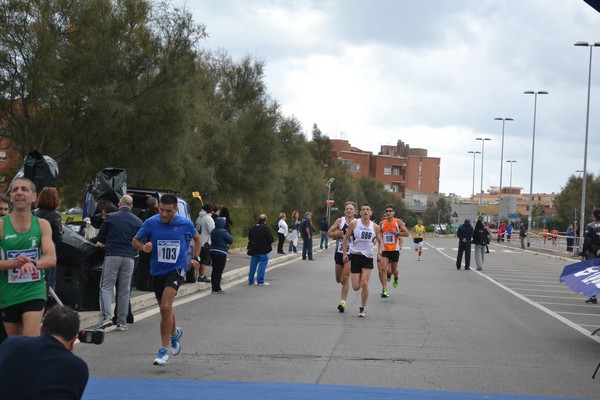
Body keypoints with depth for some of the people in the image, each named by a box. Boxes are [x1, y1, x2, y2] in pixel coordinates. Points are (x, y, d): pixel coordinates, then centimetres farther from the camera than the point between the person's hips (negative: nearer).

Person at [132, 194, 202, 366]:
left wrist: (196, 258, 4)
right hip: (157, 271, 3)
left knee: (165, 307, -22)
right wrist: (143, 247, -17)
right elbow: (135, 240, 4)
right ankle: (175, 332, 52)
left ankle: (163, 351, -16)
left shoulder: (185, 224, -7)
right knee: (165, 309, 19)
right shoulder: (151, 223, -7)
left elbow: (197, 238, 14)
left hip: (176, 270, -3)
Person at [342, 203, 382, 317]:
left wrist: (379, 253, 0)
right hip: (355, 256, -1)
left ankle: (363, 308, 3)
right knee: (356, 287, -3)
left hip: (368, 257, 1)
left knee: (364, 284, -13)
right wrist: (344, 253, -3)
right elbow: (346, 238, 4)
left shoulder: (375, 227, 2)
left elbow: (379, 241, 15)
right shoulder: (354, 224, -4)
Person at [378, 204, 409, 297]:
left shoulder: (398, 222, -3)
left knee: (394, 270, 12)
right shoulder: (382, 223, 6)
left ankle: (396, 278, 50)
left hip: (394, 250, -1)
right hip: (385, 250, 1)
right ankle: (384, 290, -16)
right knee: (383, 269, -16)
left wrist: (397, 233, -16)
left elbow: (407, 233, -6)